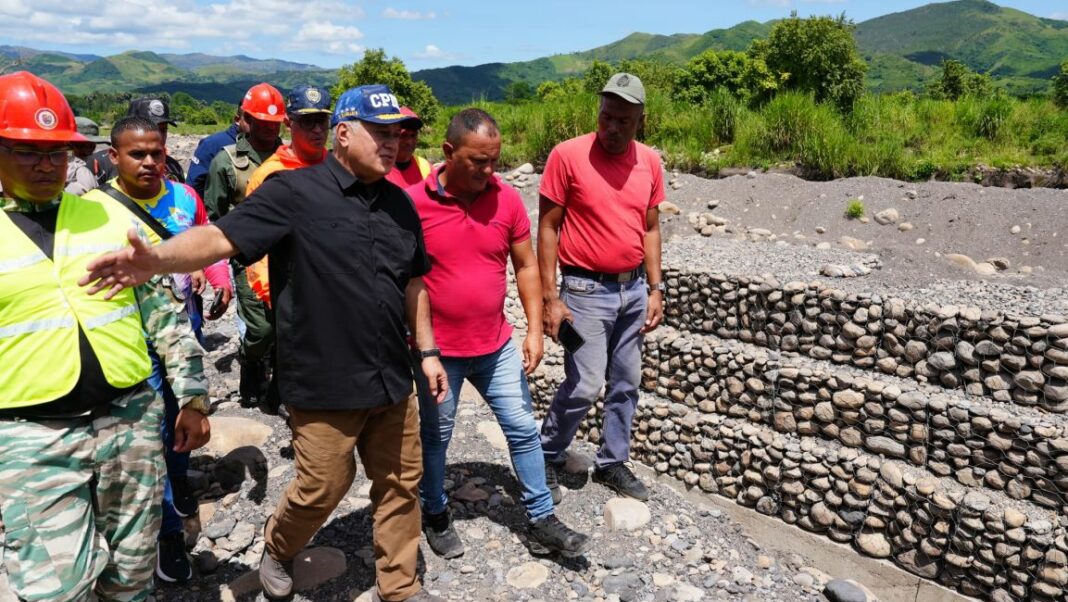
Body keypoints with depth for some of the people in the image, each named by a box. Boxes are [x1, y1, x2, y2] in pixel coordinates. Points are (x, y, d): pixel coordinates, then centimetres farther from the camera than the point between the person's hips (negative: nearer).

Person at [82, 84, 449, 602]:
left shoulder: (399, 204, 8)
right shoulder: (295, 192, -11)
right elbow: (222, 236, -19)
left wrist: (427, 351, 13)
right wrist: (157, 259, -38)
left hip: (391, 378, 6)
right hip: (323, 382, -5)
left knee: (400, 484, 14)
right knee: (322, 488, 9)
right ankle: (277, 550, 43)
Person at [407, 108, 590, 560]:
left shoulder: (508, 200, -5)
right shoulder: (414, 203, -13)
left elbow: (526, 267, 3)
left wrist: (534, 331, -3)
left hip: (497, 346, 3)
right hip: (437, 349, -2)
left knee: (523, 430, 10)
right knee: (435, 436, 15)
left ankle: (541, 522, 26)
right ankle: (435, 516, 38)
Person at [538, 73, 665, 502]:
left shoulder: (650, 162, 4)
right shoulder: (567, 155, -11)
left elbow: (650, 228, 11)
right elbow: (547, 228, -9)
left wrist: (655, 288, 5)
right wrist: (551, 298, -13)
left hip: (634, 289, 6)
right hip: (587, 290, -5)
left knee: (626, 384, 12)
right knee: (585, 386, -5)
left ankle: (612, 463, 29)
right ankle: (546, 458, 19)